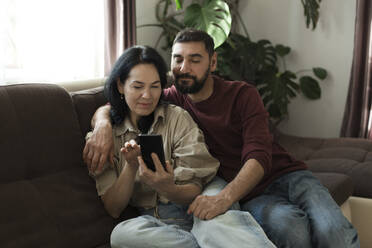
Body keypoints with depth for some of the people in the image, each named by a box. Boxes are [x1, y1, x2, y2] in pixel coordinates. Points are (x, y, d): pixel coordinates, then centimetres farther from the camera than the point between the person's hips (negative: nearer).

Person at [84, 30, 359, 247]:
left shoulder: (242, 95, -2)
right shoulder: (173, 99, 6)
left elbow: (259, 157, -16)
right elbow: (109, 106, 9)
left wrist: (224, 198, -35)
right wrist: (103, 126, -19)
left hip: (287, 176, 0)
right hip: (251, 196, 0)